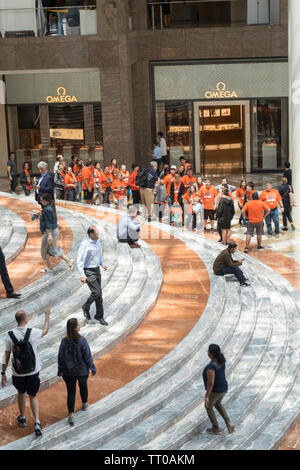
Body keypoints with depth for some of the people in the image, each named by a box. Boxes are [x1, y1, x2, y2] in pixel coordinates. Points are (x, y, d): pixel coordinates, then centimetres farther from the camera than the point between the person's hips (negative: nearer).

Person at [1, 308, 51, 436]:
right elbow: (45, 331, 10)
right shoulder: (33, 332, -14)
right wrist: (47, 316, 24)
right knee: (33, 396, 13)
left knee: (21, 393, 25)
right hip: (33, 371, -1)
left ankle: (22, 419, 40)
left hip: (18, 372, 1)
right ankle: (37, 422, -1)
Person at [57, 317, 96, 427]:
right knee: (83, 387, 26)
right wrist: (93, 368, 1)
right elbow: (88, 357, -14)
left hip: (68, 372, 1)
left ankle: (71, 415, 6)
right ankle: (85, 404, 49)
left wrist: (60, 370, 10)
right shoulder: (82, 341, -22)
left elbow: (61, 357, -5)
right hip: (82, 370, -1)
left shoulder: (64, 341, -14)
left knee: (71, 392, 11)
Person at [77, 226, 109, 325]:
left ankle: (99, 316, 22)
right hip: (88, 271, -8)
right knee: (96, 292, -10)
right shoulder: (84, 245, -20)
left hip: (97, 269, 8)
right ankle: (86, 307, 18)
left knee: (99, 293, 11)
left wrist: (102, 264, 8)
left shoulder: (97, 241, 4)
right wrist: (82, 275, -23)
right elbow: (80, 261, -19)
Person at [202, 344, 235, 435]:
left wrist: (206, 397, -22)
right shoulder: (221, 359, -11)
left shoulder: (211, 367, -37)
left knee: (208, 407, 23)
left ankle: (216, 428, 40)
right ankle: (228, 424, 25)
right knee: (217, 404, 35)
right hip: (223, 388, 7)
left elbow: (210, 383, -32)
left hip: (214, 391, -7)